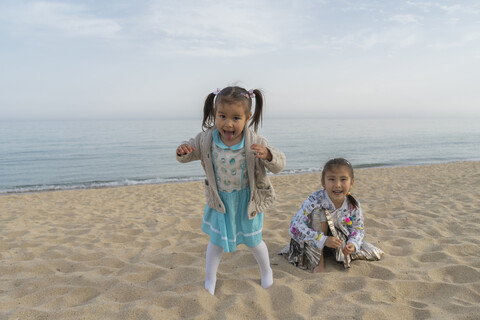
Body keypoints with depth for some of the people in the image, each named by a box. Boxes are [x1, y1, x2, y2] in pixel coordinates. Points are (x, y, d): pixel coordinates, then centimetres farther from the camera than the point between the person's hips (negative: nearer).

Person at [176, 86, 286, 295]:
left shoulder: (255, 142, -23)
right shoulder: (206, 139, -18)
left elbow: (279, 166, -20)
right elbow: (190, 153, -2)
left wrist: (267, 155, -42)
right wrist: (182, 152, -27)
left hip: (247, 201, -1)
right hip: (220, 201, 1)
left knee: (253, 241, 17)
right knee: (216, 241, 16)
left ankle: (266, 271, 47)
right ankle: (210, 279, 39)